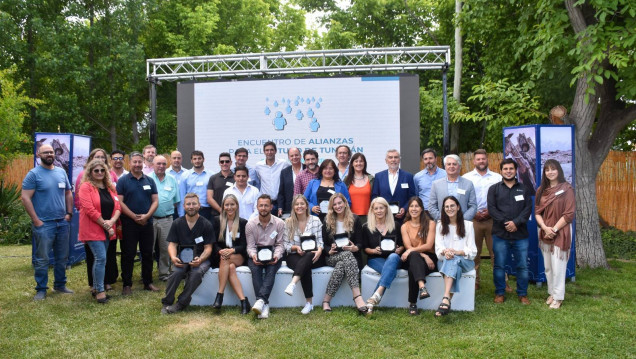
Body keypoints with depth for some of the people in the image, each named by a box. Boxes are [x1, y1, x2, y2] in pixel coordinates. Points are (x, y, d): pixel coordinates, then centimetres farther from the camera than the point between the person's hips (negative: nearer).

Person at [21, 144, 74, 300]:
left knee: (62, 257, 13)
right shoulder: (34, 174, -7)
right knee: (42, 259, 1)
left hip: (62, 223, 5)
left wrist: (69, 213, 6)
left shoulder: (61, 172, 9)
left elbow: (68, 194, 17)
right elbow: (25, 198, -11)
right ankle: (41, 289, 13)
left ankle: (60, 285, 27)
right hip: (43, 224, -5)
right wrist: (36, 220, -14)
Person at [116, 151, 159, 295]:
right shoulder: (123, 181, 0)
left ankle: (148, 282, 19)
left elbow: (155, 201, 6)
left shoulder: (149, 181, 9)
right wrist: (134, 217, -13)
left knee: (147, 254, 9)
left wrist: (147, 216, -10)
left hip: (147, 223, 3)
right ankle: (127, 284, 10)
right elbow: (119, 202, -7)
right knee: (128, 255, 2)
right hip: (129, 223, -3)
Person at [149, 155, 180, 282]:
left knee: (166, 247, 7)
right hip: (150, 218, -2)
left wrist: (169, 209, 3)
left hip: (167, 219, 3)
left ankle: (164, 273, 18)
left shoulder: (172, 180, 11)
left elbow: (176, 201, 14)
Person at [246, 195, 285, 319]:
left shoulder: (280, 223, 0)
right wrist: (253, 255, -19)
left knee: (271, 269, -33)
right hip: (256, 254, 0)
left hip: (273, 254, 0)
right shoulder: (250, 224, 2)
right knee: (255, 269, -31)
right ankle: (264, 304, -37)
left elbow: (280, 244, 1)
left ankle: (261, 300, -46)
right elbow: (250, 246, 2)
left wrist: (276, 256, -19)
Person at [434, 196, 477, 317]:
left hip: (465, 261, -1)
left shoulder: (468, 225, 12)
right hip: (444, 260, 1)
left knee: (453, 260, -37)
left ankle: (446, 299, -55)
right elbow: (438, 247, 2)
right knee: (454, 265, -36)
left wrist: (457, 252, -18)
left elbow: (472, 251, 3)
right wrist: (445, 251, -23)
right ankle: (448, 300, -51)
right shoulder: (440, 225, 18)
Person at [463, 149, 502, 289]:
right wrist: (473, 213, -6)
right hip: (473, 219, 0)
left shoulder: (497, 177, 10)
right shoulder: (466, 178, 9)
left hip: (492, 218, 0)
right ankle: (474, 281, 12)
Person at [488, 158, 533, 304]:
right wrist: (505, 223, -14)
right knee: (499, 265, 4)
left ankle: (522, 294, 17)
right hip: (500, 234, -1)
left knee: (522, 265, 4)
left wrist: (516, 222, -13)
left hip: (520, 234, 1)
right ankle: (500, 293, 16)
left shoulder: (524, 188, 11)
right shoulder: (494, 189, 8)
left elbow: (528, 208, 1)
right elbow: (492, 209, -2)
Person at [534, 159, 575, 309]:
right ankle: (551, 293, 22)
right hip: (545, 233, 5)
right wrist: (545, 228, -10)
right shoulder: (541, 190, 9)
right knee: (548, 266, 10)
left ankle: (558, 297, 7)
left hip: (560, 232, -5)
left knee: (558, 266, -4)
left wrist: (554, 229, -13)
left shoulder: (566, 189, -6)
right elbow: (537, 211, 6)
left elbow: (569, 213, -10)